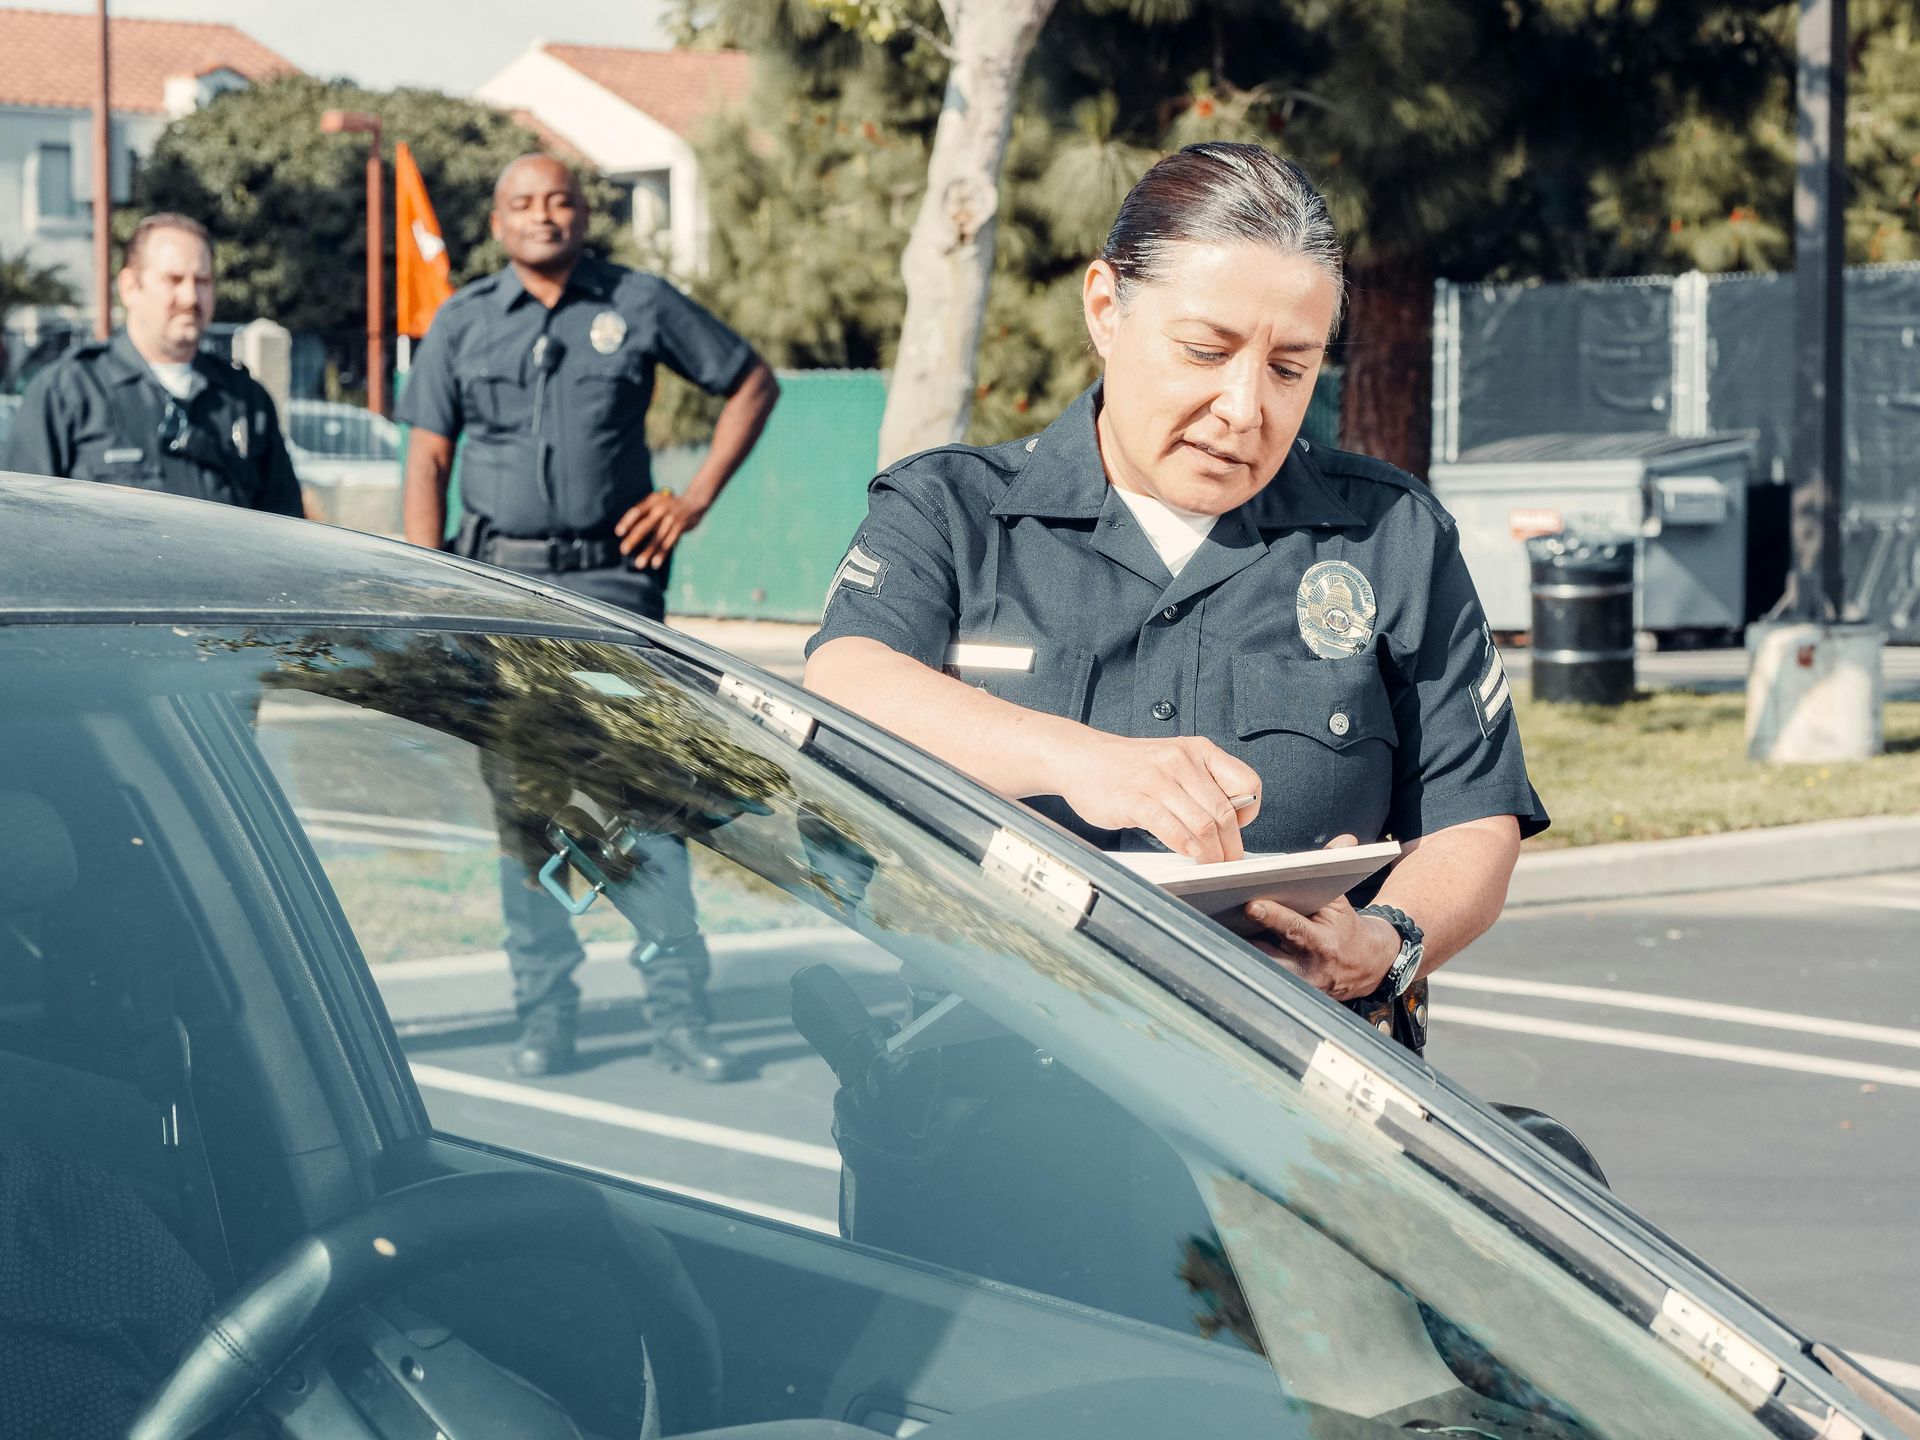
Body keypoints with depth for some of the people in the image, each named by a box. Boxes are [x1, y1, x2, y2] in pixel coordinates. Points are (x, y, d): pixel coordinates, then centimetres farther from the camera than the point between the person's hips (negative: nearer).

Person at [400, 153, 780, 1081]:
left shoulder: (640, 305, 5)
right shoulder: (463, 323, 9)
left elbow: (752, 383, 14)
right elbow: (427, 458, 8)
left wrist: (698, 496, 4)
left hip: (612, 577, -2)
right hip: (501, 583, 2)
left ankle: (677, 1011, -1)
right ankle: (543, 1012, 10)